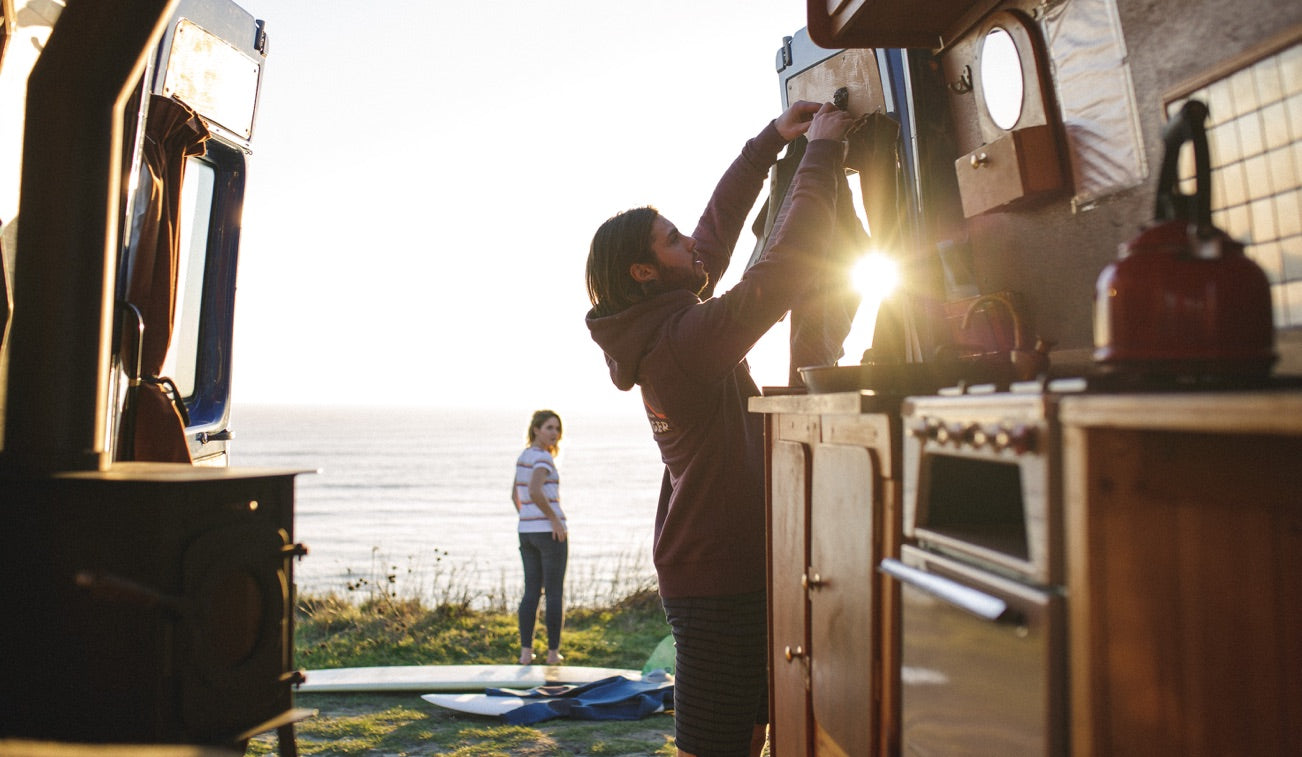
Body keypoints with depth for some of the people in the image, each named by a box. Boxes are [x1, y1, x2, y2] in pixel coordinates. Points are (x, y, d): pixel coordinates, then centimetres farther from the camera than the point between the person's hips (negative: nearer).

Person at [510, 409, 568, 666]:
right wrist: (555, 519, -18)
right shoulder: (543, 457, -14)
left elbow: (515, 495, 21)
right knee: (555, 593, 2)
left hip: (526, 531, 8)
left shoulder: (523, 456, 13)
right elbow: (535, 491, -28)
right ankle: (553, 652, 6)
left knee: (531, 592, 11)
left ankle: (526, 651, 9)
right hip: (550, 532, -8)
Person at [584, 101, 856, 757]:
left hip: (710, 571, 10)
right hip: (721, 580, -10)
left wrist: (773, 139, 14)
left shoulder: (660, 327, 8)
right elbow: (784, 267, -23)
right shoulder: (684, 339, -21)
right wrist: (821, 152, -13)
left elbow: (718, 226, 15)